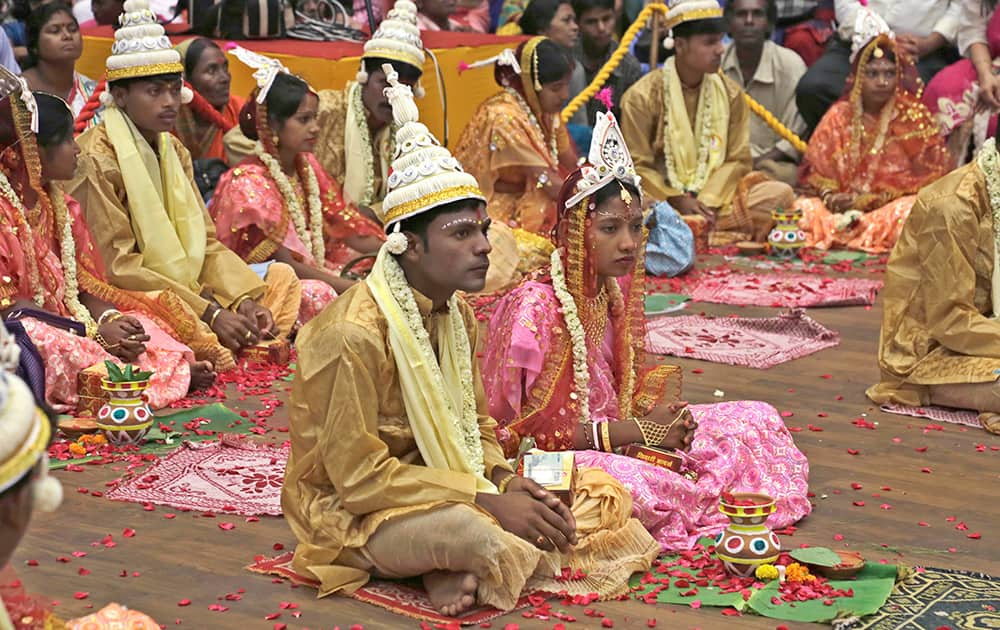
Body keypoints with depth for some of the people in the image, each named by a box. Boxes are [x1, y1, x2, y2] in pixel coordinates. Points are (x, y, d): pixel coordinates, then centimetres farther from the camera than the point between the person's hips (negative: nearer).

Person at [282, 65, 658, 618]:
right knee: (476, 534, -40)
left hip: (436, 485, 9)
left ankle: (461, 572, -13)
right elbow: (359, 476, -24)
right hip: (352, 512, -9)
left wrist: (504, 479, -9)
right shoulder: (354, 334, -24)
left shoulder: (456, 315, 3)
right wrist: (486, 503, -23)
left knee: (603, 494, -3)